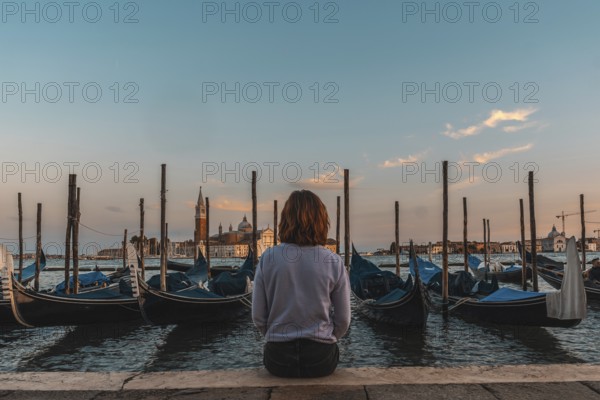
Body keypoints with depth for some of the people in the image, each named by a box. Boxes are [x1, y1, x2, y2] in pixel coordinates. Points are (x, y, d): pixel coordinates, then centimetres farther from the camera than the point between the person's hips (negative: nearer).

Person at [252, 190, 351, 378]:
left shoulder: (268, 258, -10)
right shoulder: (334, 262, -10)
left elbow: (258, 316, -4)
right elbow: (343, 320, -3)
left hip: (278, 358, 1)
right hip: (321, 360, -1)